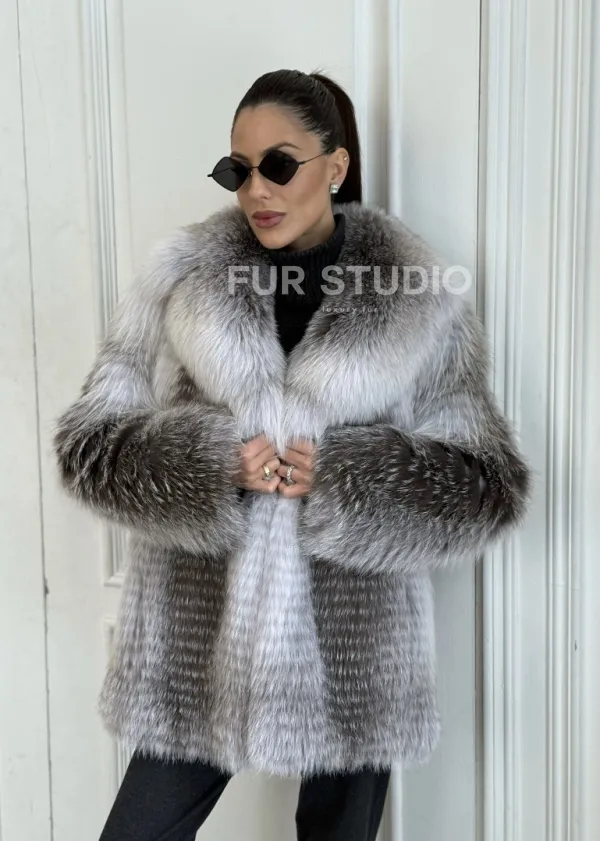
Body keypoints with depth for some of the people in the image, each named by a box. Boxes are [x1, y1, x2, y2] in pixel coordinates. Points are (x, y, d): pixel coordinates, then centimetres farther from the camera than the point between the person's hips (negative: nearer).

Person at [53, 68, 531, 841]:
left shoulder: (419, 305, -5)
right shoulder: (179, 282, -2)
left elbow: (491, 487, -4)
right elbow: (86, 441, -1)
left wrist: (342, 476, -19)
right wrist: (212, 462, -18)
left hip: (352, 656, 0)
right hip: (200, 643, 1)